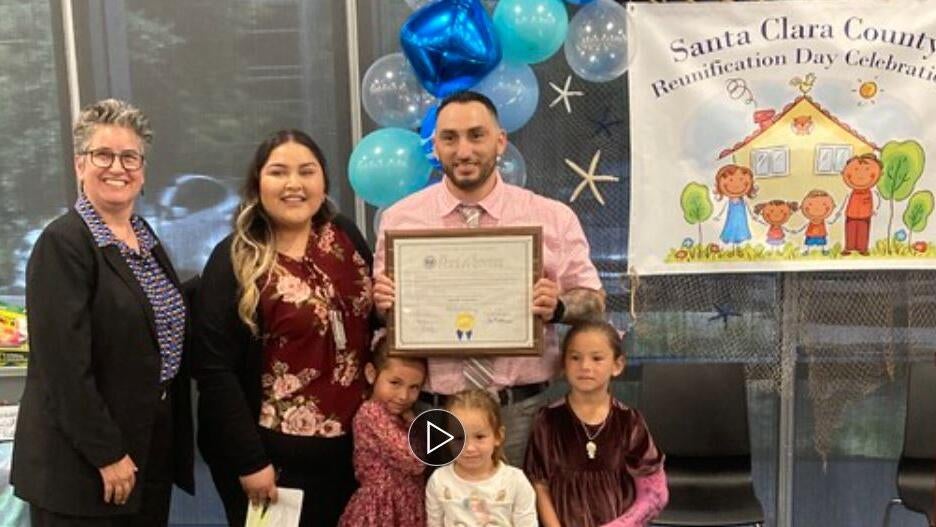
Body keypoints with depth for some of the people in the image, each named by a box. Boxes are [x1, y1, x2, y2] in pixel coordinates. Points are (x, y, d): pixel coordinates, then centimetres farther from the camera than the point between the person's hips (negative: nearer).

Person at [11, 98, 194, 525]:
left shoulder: (145, 238, 10)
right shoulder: (62, 243, -15)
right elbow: (65, 363, -20)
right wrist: (107, 454, -19)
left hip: (153, 449, 8)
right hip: (81, 463, -7)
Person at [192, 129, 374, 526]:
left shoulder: (345, 237, 3)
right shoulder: (235, 260, -10)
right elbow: (214, 369, -14)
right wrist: (249, 460, -16)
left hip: (351, 443, 5)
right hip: (275, 451, -5)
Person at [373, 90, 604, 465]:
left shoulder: (554, 218, -1)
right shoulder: (398, 219, 3)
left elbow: (593, 298, 4)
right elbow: (382, 309, 10)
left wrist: (557, 306, -16)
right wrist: (383, 301, -12)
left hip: (520, 407, 0)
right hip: (431, 409, 1)